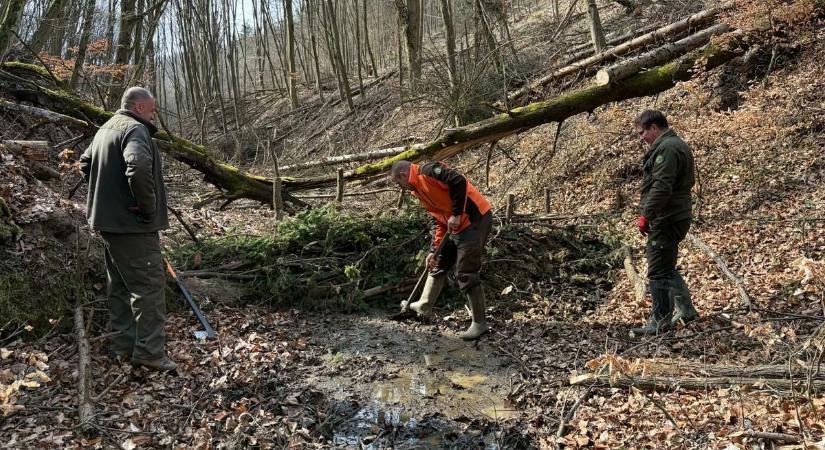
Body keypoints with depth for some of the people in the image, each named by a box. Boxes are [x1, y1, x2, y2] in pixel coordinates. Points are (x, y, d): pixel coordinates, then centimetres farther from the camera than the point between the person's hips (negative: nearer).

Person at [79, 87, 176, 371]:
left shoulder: (106, 129, 19)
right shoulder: (135, 129, -13)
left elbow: (85, 163, 28)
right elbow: (138, 166, -32)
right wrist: (148, 206, -21)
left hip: (108, 220, 10)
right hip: (132, 223, -10)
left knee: (120, 284, 15)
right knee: (149, 284, -6)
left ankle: (123, 345, 22)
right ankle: (149, 351, -4)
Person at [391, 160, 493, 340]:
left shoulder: (428, 172, -11)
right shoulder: (420, 191, 18)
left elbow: (459, 181, -24)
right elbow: (440, 221, 21)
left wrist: (457, 214, -18)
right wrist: (434, 250, 17)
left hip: (475, 220, -10)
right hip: (456, 227, 10)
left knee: (466, 274, -6)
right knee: (438, 264, 20)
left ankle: (479, 323, 6)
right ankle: (424, 306, 36)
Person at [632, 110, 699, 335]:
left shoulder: (666, 148, -16)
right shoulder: (678, 145, 19)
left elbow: (661, 187, -25)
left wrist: (647, 215, -22)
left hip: (665, 220, -11)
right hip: (678, 217, 11)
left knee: (659, 271, -4)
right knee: (667, 267, 21)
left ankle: (660, 321, 3)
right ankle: (685, 308, 28)